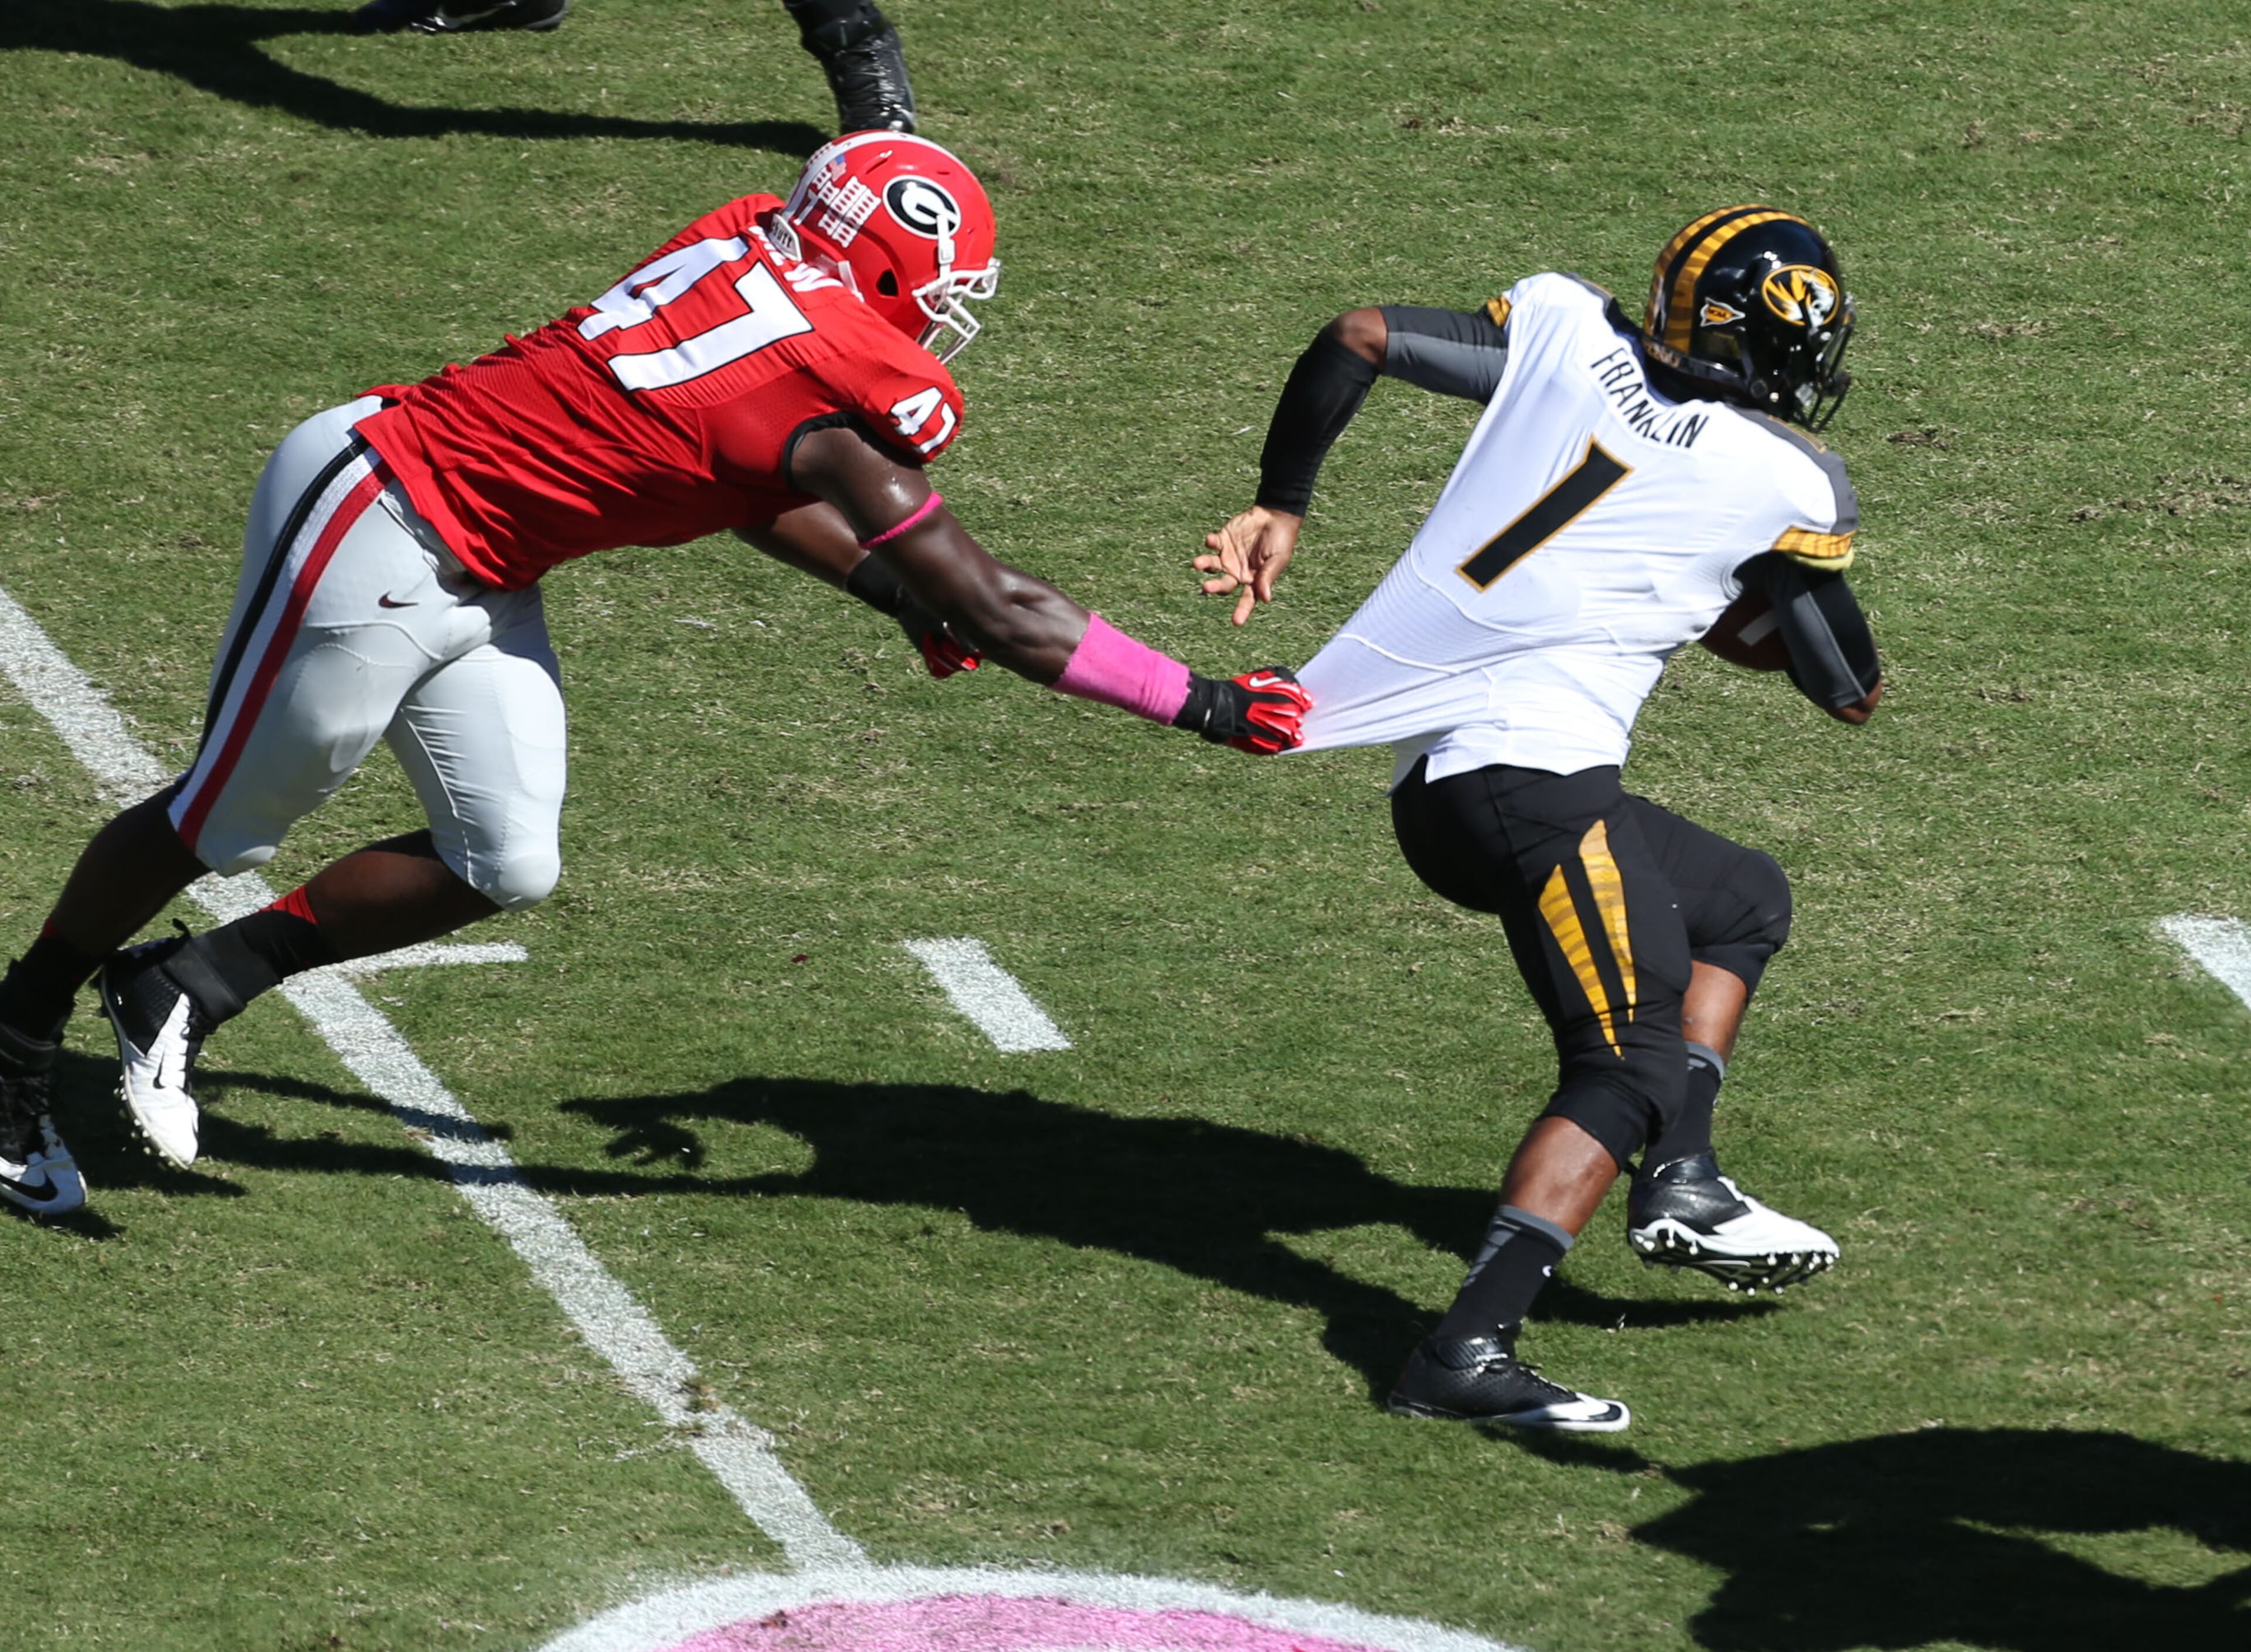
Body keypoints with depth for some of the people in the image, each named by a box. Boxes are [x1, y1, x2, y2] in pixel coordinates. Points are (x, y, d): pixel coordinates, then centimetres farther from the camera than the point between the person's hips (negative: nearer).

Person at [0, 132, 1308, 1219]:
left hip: (468, 576, 9)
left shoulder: (753, 247, 0)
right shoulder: (854, 392, -23)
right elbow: (993, 609, -16)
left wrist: (899, 597, 9)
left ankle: (198, 982, 22)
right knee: (227, 823, 8)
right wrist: (1200, 705, -12)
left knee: (503, 868, 9)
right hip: (372, 528, -9)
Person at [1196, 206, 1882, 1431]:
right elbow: (1853, 693, 10)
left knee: (1745, 905, 24)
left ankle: (1681, 1186, 16)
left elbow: (1359, 340, 10)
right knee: (1634, 1065, -8)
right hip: (1535, 781, -8)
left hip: (1429, 780, 8)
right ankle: (1467, 1351, -21)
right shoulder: (1786, 489, -1)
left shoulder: (1567, 330, 11)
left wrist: (1279, 506, 21)